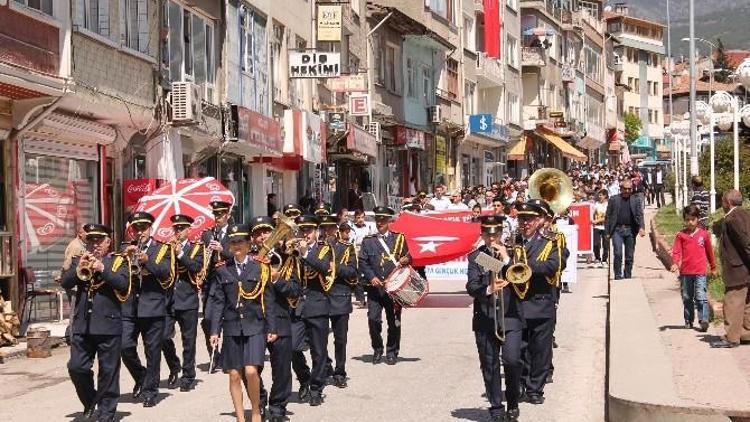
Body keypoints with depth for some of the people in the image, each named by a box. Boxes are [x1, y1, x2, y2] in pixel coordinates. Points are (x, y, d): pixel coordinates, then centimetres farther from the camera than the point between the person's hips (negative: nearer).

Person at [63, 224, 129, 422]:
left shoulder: (118, 261, 4)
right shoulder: (78, 260, 12)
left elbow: (124, 284, -11)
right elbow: (65, 283, 0)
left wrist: (103, 269, -19)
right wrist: (79, 267, -14)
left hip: (108, 325, -3)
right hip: (82, 325, 3)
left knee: (108, 371, 1)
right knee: (76, 368, 2)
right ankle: (89, 401, 25)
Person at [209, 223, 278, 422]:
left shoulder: (260, 268, 1)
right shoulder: (223, 270, 6)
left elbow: (268, 300, 2)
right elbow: (218, 302, 6)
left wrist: (272, 328, -1)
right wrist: (214, 330, 1)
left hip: (255, 326, -2)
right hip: (232, 328, 2)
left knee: (251, 372, -15)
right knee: (234, 375, 4)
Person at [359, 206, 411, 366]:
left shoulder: (399, 238, 10)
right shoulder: (368, 241, 9)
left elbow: (407, 257, 13)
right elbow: (362, 262, 5)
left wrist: (406, 260, -11)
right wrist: (371, 277, -9)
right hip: (375, 287, 0)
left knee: (394, 321, 2)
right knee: (373, 319, -7)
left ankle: (392, 352, 15)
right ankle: (377, 350, 11)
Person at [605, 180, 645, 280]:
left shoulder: (635, 201, 9)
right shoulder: (613, 200, 5)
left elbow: (640, 215, 1)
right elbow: (608, 217, 5)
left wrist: (642, 227, -17)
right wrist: (607, 232, -1)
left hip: (630, 230, 2)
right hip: (617, 230, -2)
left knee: (630, 256, 6)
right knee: (618, 253, -12)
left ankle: (628, 276, 15)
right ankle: (618, 275, -3)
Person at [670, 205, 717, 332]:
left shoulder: (704, 234, 3)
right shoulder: (681, 235, 2)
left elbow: (709, 251, 13)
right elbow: (676, 251, -2)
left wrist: (713, 267, 22)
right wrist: (675, 263, -22)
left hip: (700, 272, -2)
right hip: (685, 272, 2)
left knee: (701, 297, -12)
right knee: (687, 298, 12)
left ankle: (704, 321, -14)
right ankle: (688, 320, 24)